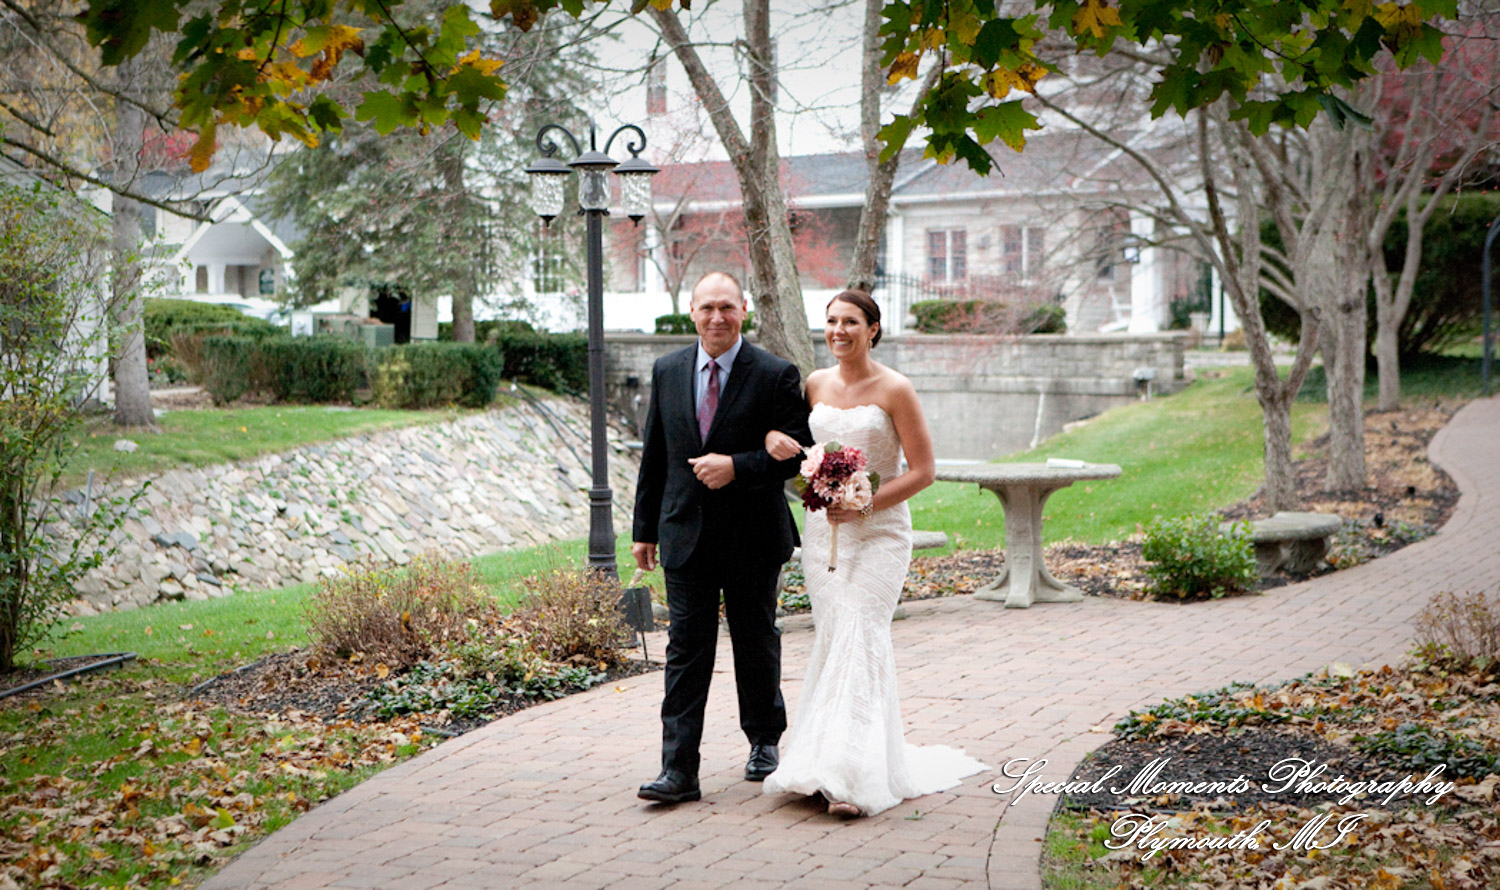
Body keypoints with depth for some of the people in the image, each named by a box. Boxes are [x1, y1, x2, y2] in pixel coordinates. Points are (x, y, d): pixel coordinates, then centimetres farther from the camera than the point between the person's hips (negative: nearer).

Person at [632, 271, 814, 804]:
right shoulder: (667, 371, 5)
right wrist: (644, 528, 10)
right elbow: (654, 455, 11)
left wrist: (737, 467, -22)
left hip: (752, 535, -2)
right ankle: (678, 770, -5)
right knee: (686, 648, -3)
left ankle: (764, 740, 35)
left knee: (756, 643, 13)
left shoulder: (776, 375, -7)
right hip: (686, 534, 2)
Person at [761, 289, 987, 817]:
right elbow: (799, 444, 25)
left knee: (859, 640, -14)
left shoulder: (895, 390, -7)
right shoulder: (816, 384, 8)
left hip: (878, 532, -5)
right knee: (832, 642, 4)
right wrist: (773, 437, 1)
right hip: (822, 530, 5)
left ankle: (856, 778, -17)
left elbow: (922, 471, -8)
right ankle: (827, 765, 13)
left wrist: (863, 505, -17)